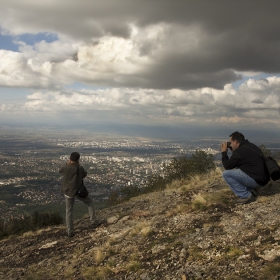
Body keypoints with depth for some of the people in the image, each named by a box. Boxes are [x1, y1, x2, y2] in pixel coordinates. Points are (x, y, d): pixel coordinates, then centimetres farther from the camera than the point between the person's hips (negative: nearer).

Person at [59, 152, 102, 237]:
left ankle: (70, 232, 16)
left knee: (69, 211, 15)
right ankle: (93, 221, 20)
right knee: (90, 202, 23)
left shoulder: (65, 167, -16)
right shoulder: (80, 168, -18)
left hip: (67, 192, 2)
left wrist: (68, 163, 17)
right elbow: (84, 174, 4)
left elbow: (60, 170, 9)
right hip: (78, 191, -2)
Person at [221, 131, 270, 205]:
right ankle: (251, 190, 15)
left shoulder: (239, 151, -16)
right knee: (236, 170, 26)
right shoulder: (250, 146, 13)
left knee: (226, 174, -10)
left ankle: (246, 196, -5)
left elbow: (227, 166, -6)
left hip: (257, 181, -10)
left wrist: (224, 152, 5)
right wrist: (232, 149, 18)